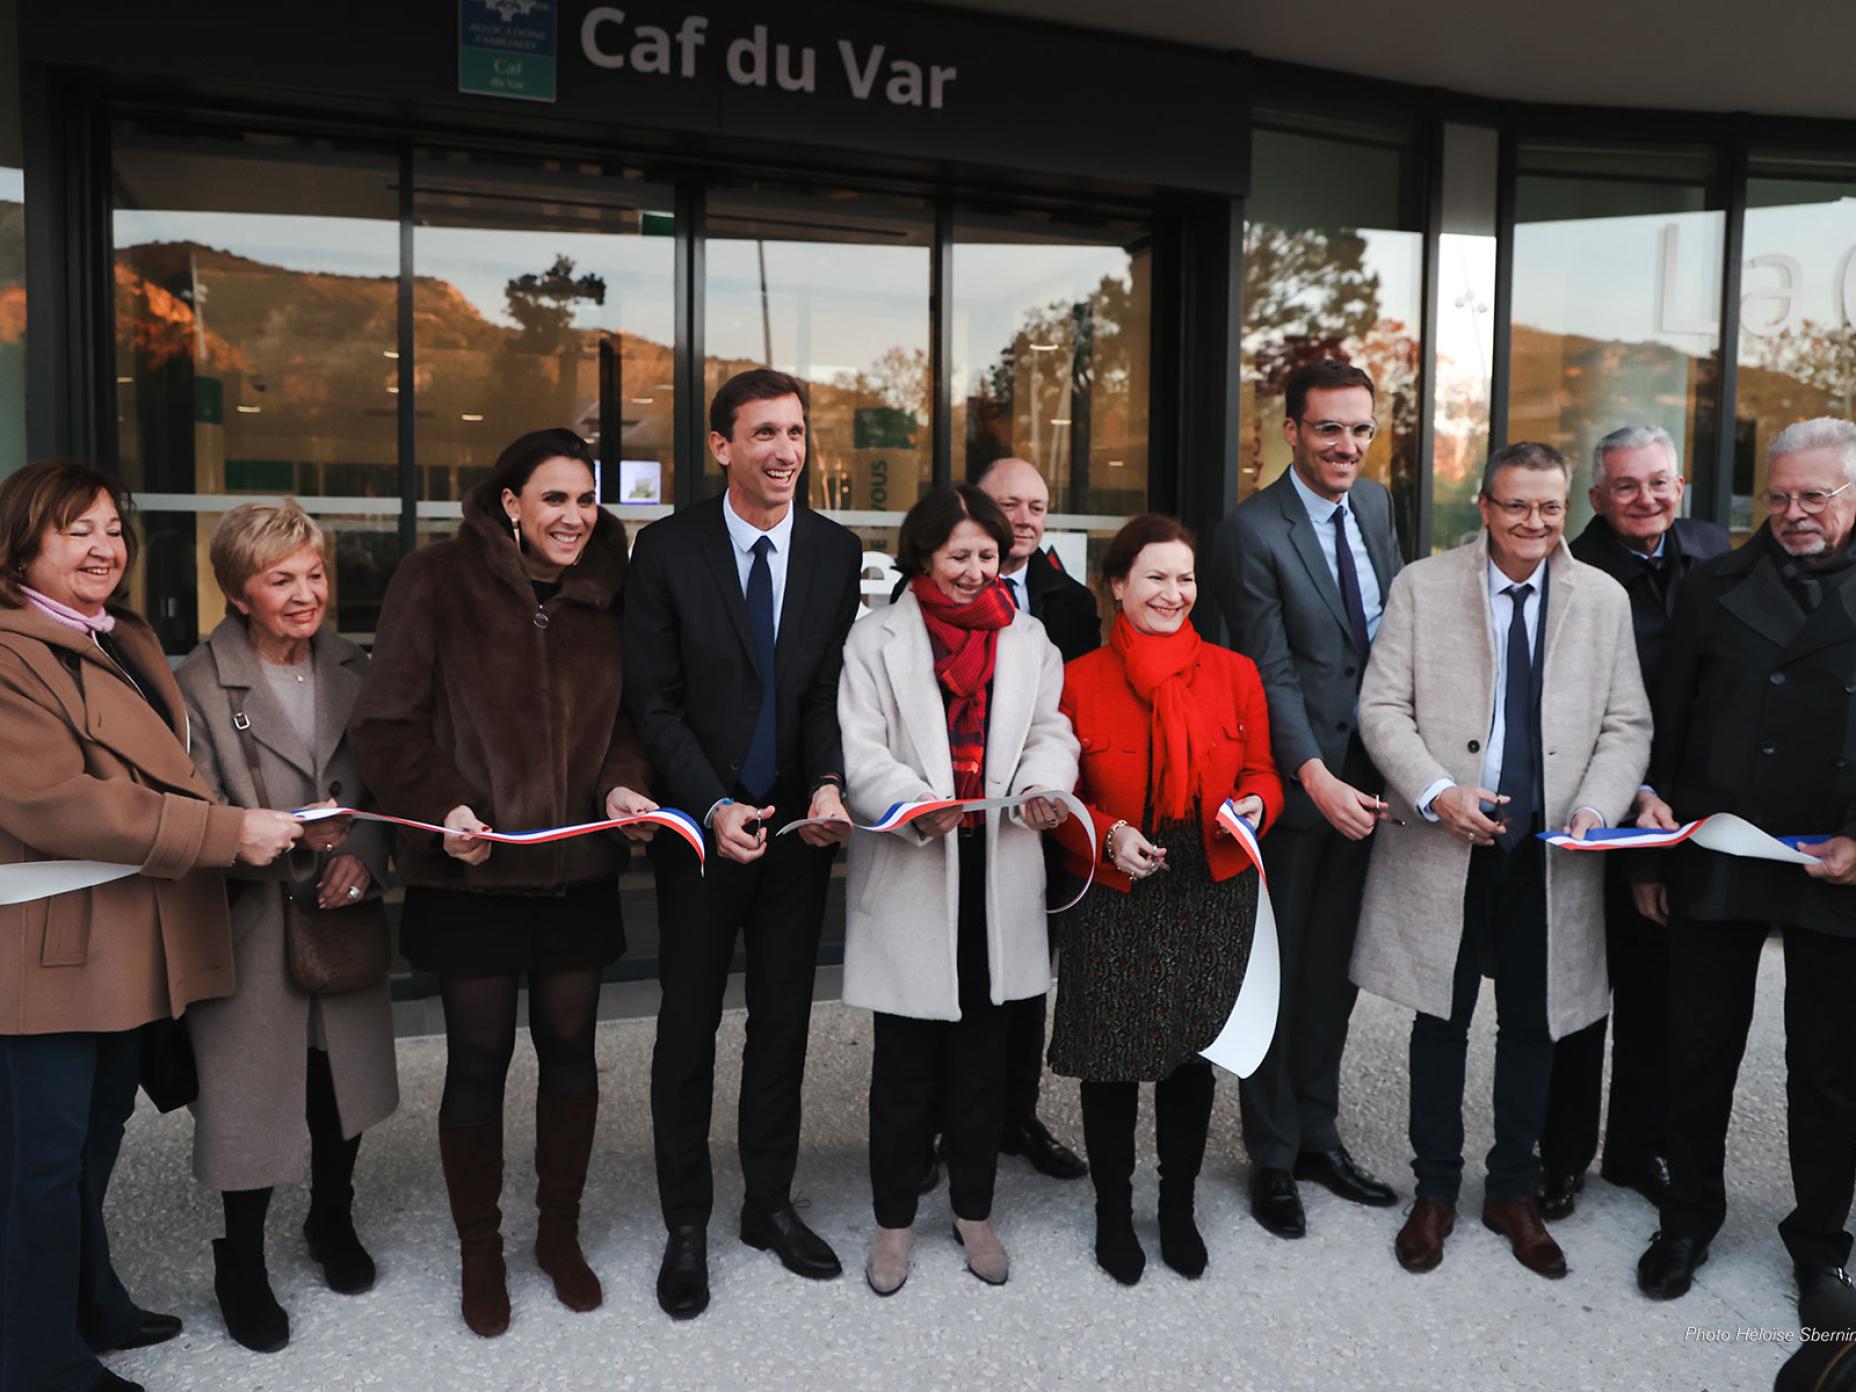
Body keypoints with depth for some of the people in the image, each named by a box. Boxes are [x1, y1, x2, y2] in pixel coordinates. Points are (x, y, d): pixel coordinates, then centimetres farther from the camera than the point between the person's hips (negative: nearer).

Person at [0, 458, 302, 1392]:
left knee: (96, 1134, 21)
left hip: (124, 944, 9)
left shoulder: (128, 644, 16)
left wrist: (262, 823, 6)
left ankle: (91, 1307, 37)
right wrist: (229, 833, -25)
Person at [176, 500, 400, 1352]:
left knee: (346, 1077, 17)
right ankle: (241, 1265, 26)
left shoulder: (352, 671, 3)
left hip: (344, 914, 5)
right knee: (253, 1093, 3)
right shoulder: (201, 685, -11)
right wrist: (283, 841, -25)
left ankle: (333, 1221, 41)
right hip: (252, 925, -4)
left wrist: (363, 855, -11)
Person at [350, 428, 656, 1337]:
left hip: (577, 874, 4)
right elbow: (384, 723, -8)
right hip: (470, 874, -3)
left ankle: (560, 1231, 33)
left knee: (570, 1049, 12)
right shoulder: (439, 582, -7)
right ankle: (480, 1251, 27)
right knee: (478, 1060, 7)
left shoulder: (603, 594, 5)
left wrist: (621, 784, -8)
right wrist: (441, 807, -22)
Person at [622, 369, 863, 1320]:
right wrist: (713, 807, -17)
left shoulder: (837, 552, 1)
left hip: (798, 824, 3)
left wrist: (828, 786, -19)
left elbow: (830, 690, -2)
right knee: (689, 1027, 8)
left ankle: (771, 1203, 31)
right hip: (702, 825, -2)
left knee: (783, 1021, 14)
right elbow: (654, 700, -7)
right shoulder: (667, 549, -7)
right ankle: (686, 1225, 24)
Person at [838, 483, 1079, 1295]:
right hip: (909, 872, -3)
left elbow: (1051, 733, 7)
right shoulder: (878, 638, 1)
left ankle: (973, 1211, 30)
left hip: (997, 871, 3)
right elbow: (861, 750, -9)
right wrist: (915, 804, -26)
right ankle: (894, 1221, 23)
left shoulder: (1026, 638, 13)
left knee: (984, 1051, 14)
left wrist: (1042, 787, -15)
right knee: (906, 1056, 6)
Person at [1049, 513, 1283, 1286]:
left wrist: (1254, 807, -15)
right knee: (1111, 1061, 6)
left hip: (1213, 896, 2)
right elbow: (1060, 796, 2)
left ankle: (1178, 1209, 32)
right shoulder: (1079, 679, -3)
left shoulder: (1235, 673, 3)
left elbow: (1261, 774, 7)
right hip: (1116, 900, -2)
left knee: (1193, 1055, 11)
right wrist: (1107, 835, -16)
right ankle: (1113, 1212, 28)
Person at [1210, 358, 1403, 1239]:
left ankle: (1317, 1134, 31)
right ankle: (1272, 1157, 21)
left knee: (1336, 968, 15)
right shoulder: (1252, 532, -14)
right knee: (1279, 973, 6)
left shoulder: (1376, 506, 8)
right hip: (1292, 785, -6)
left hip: (1364, 779, 6)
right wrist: (1318, 779, -25)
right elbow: (1270, 672, -17)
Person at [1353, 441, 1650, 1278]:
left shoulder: (1604, 599, 5)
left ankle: (1514, 1193, 31)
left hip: (1551, 852, 2)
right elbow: (1383, 706, -5)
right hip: (1444, 844, -2)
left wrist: (1597, 808, -12)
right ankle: (1435, 1192, 26)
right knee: (1441, 1022, 9)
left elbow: (1626, 725, 5)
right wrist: (1436, 792, -18)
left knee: (1531, 1026, 13)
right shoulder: (1422, 586, -1)